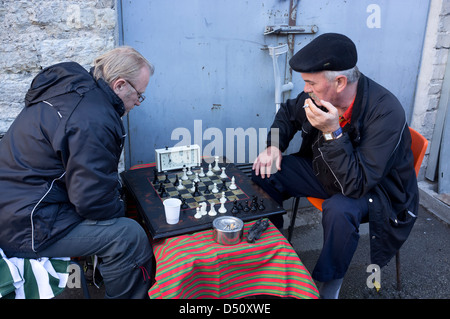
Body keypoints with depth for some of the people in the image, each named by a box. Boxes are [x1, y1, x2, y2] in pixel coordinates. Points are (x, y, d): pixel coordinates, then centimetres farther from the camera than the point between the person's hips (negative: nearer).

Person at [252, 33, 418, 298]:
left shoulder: (386, 113, -32)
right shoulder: (320, 95, -14)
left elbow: (356, 184, -33)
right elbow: (288, 113, 9)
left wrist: (333, 132, -40)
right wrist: (274, 146, -8)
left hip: (375, 188, -6)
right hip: (325, 171, 6)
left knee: (339, 210, -38)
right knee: (265, 173, -7)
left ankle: (330, 286, -9)